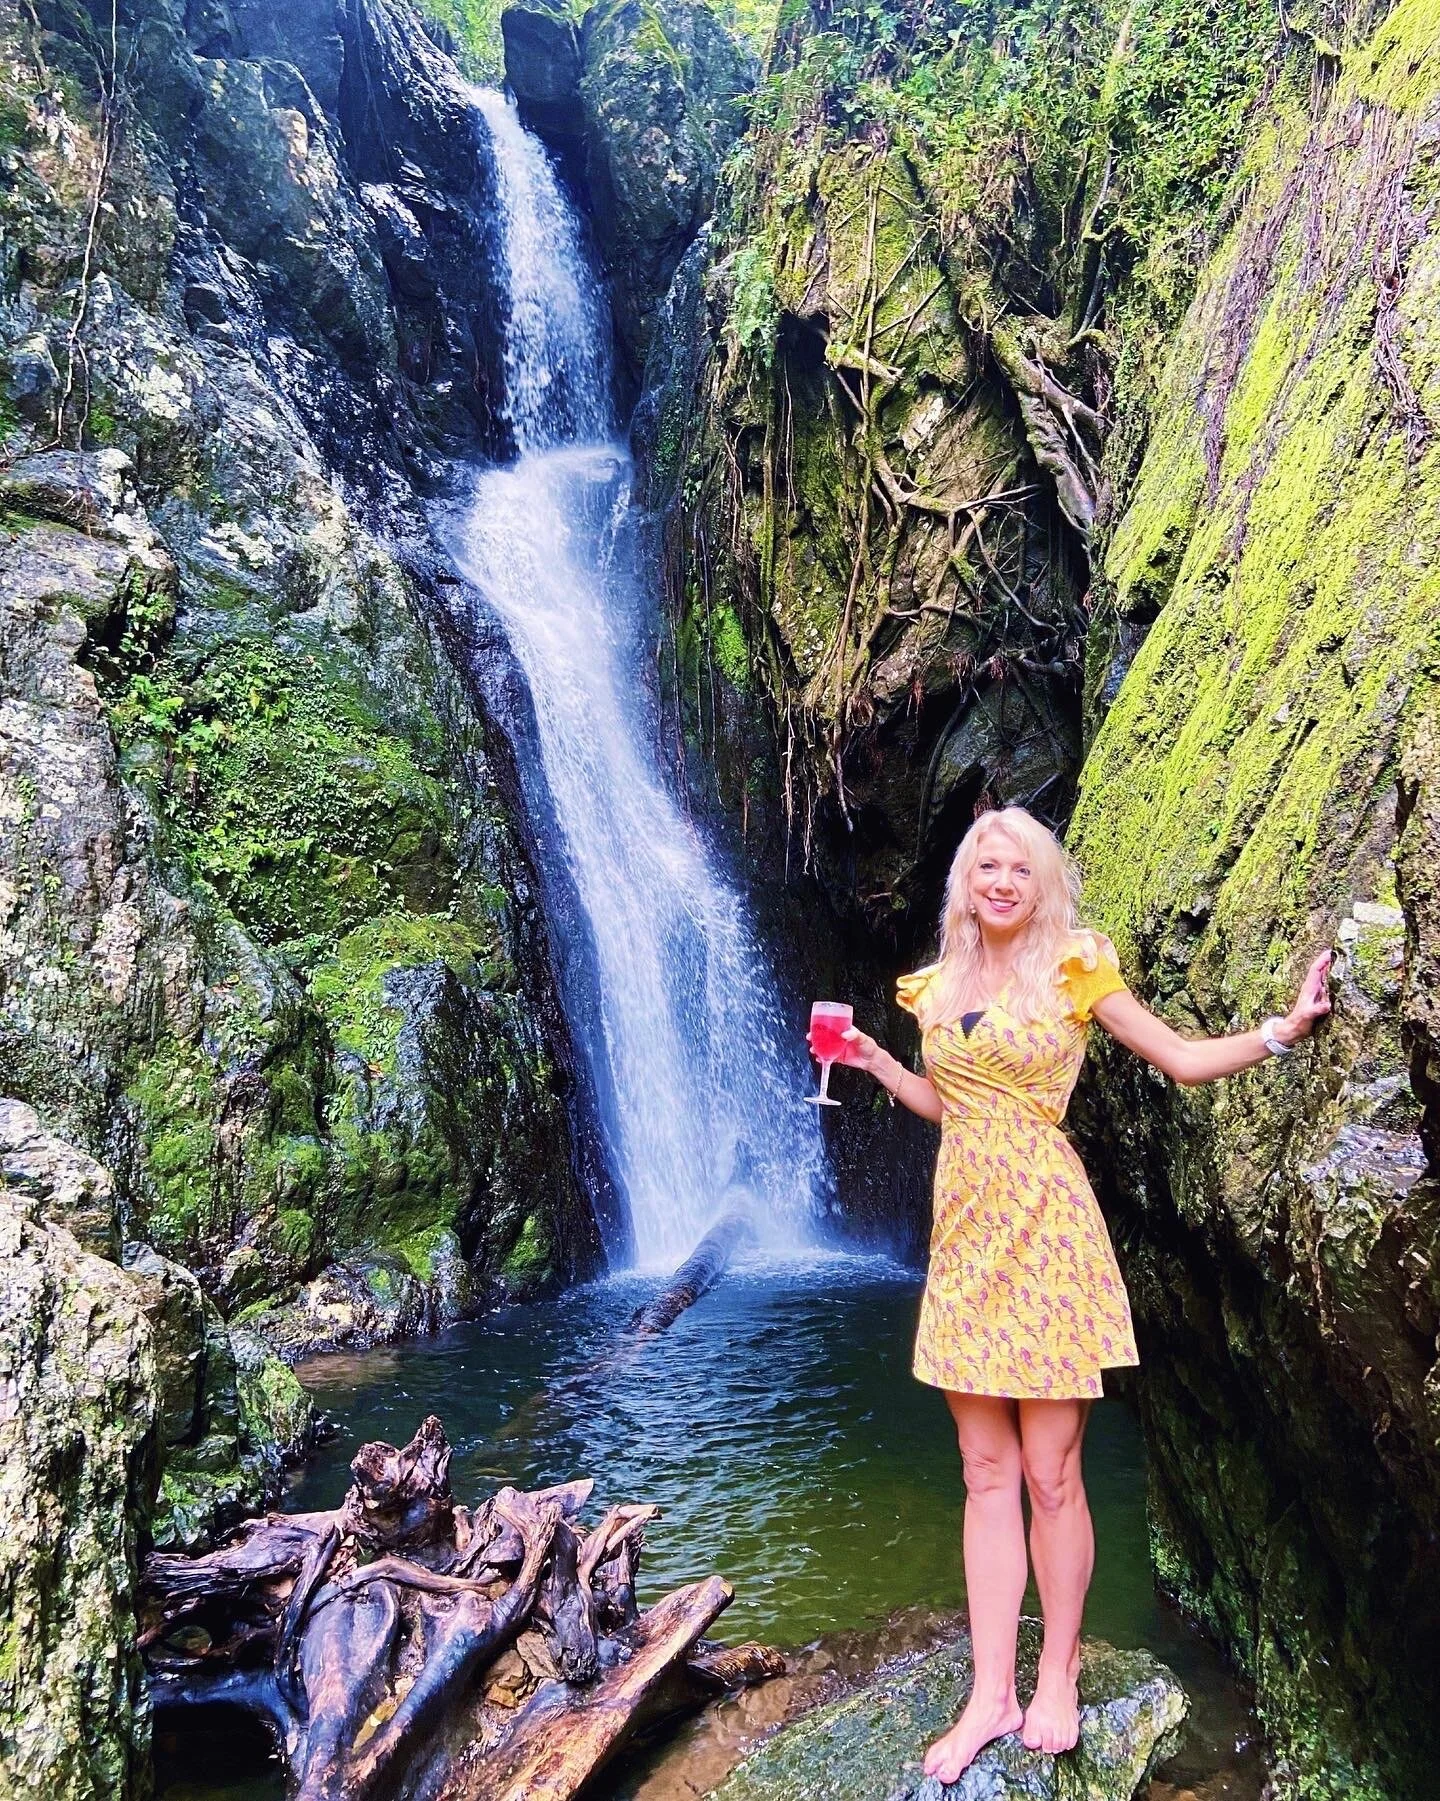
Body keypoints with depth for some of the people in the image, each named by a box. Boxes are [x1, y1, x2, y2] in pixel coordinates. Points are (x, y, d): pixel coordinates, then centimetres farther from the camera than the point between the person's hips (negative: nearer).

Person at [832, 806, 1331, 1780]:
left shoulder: (1073, 968, -1)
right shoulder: (939, 986, 12)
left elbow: (1185, 1059, -1)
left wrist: (1285, 1026, -12)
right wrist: (877, 1063, 13)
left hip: (1042, 1224, -4)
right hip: (966, 1231, 5)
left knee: (1051, 1475, 2)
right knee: (986, 1474, 9)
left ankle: (1057, 1679, 20)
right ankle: (993, 1693, 17)